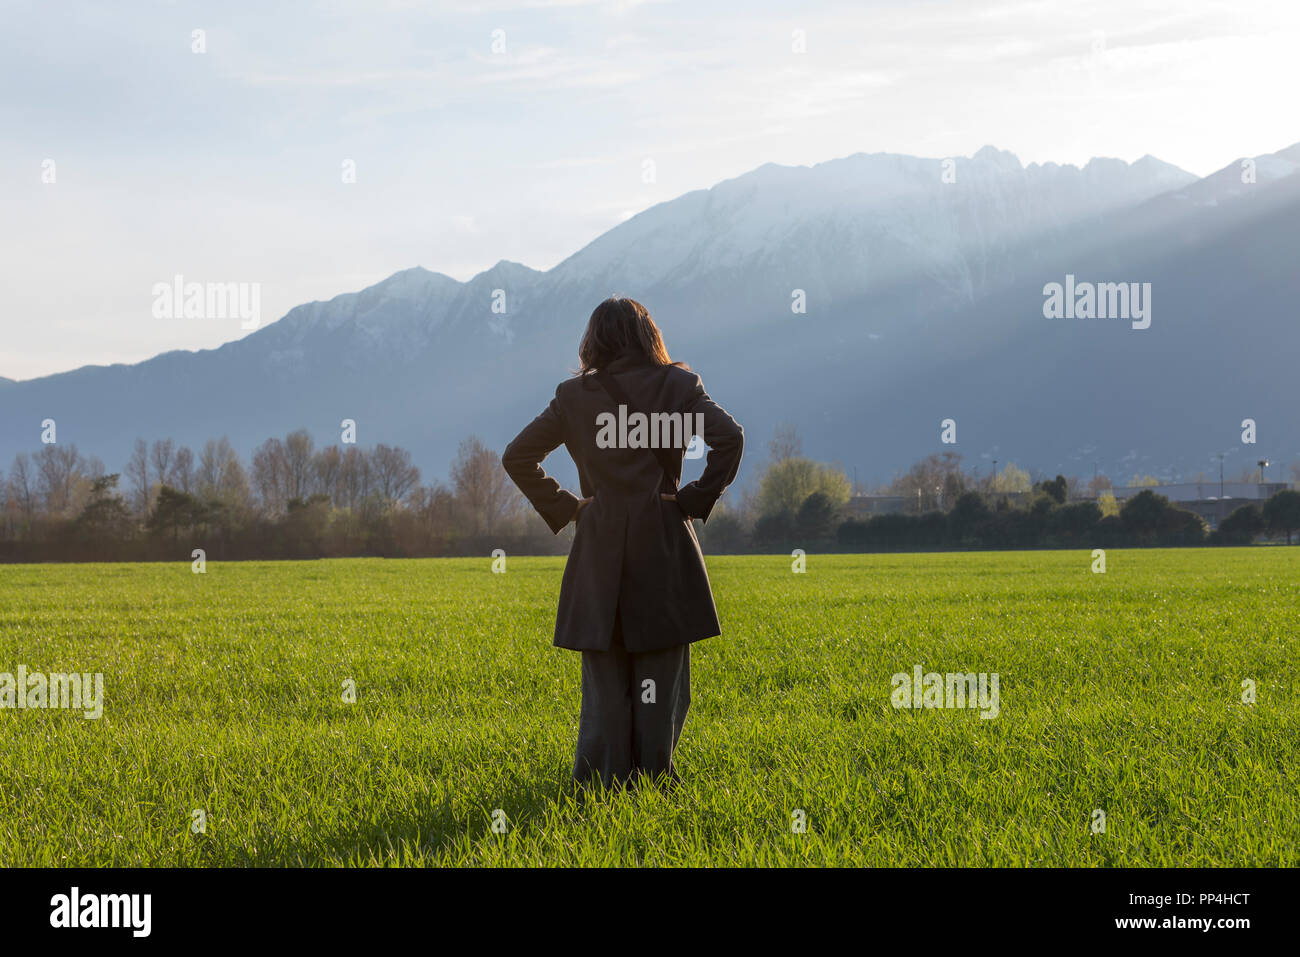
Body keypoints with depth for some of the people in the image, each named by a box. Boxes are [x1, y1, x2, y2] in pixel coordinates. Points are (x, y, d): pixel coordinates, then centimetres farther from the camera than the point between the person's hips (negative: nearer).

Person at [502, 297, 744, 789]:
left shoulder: (574, 396, 4)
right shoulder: (679, 385, 0)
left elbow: (517, 457, 4)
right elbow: (728, 437, -13)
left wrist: (562, 506, 9)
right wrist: (697, 498, -4)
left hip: (599, 547, 1)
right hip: (663, 542, -1)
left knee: (605, 674, 7)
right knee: (660, 670, 7)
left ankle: (604, 779, 5)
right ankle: (652, 776, 6)